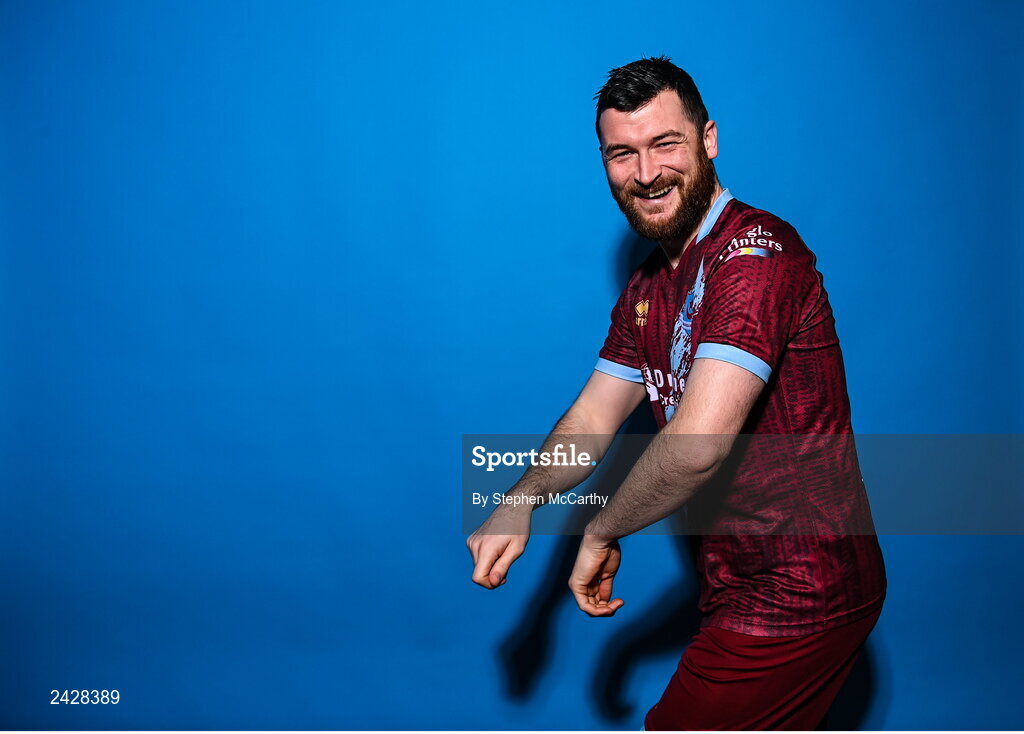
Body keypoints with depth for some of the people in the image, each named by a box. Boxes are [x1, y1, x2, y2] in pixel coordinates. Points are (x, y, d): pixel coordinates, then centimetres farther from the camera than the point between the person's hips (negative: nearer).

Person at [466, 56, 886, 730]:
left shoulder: (756, 251, -23)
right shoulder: (648, 289, 9)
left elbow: (697, 443, -33)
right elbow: (594, 416, 7)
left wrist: (601, 531, -16)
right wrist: (521, 500, -12)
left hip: (797, 599, -8)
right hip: (740, 587, 8)